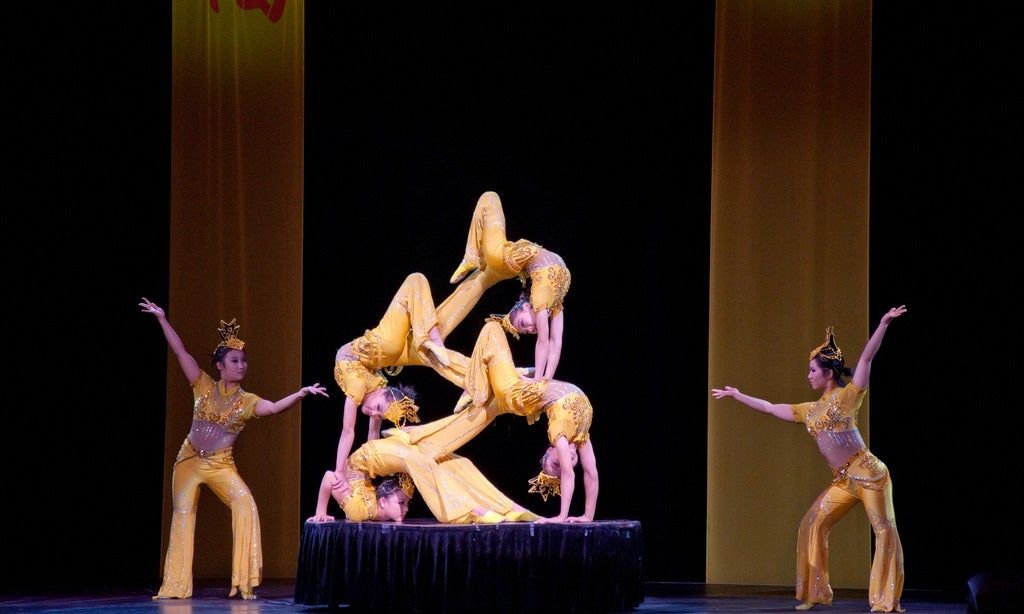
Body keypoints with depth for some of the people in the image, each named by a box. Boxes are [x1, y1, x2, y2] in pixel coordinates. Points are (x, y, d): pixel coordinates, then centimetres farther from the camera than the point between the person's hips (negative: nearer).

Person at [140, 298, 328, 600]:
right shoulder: (204, 386, -1)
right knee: (182, 515, 2)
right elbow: (181, 352, -5)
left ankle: (244, 581, -18)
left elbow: (274, 407, -21)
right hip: (189, 460, 1)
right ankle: (176, 587, 11)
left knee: (245, 503, -23)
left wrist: (300, 393, -37)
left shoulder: (247, 401, -2)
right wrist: (162, 319, -10)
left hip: (221, 464, -1)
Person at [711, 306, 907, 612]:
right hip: (843, 481, 7)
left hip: (868, 472, -7)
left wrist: (883, 323, -21)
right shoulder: (809, 411, 18)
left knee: (885, 530, -12)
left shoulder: (848, 395, 0)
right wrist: (736, 395, 32)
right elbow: (770, 408, 27)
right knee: (812, 525, 4)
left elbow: (866, 358, -11)